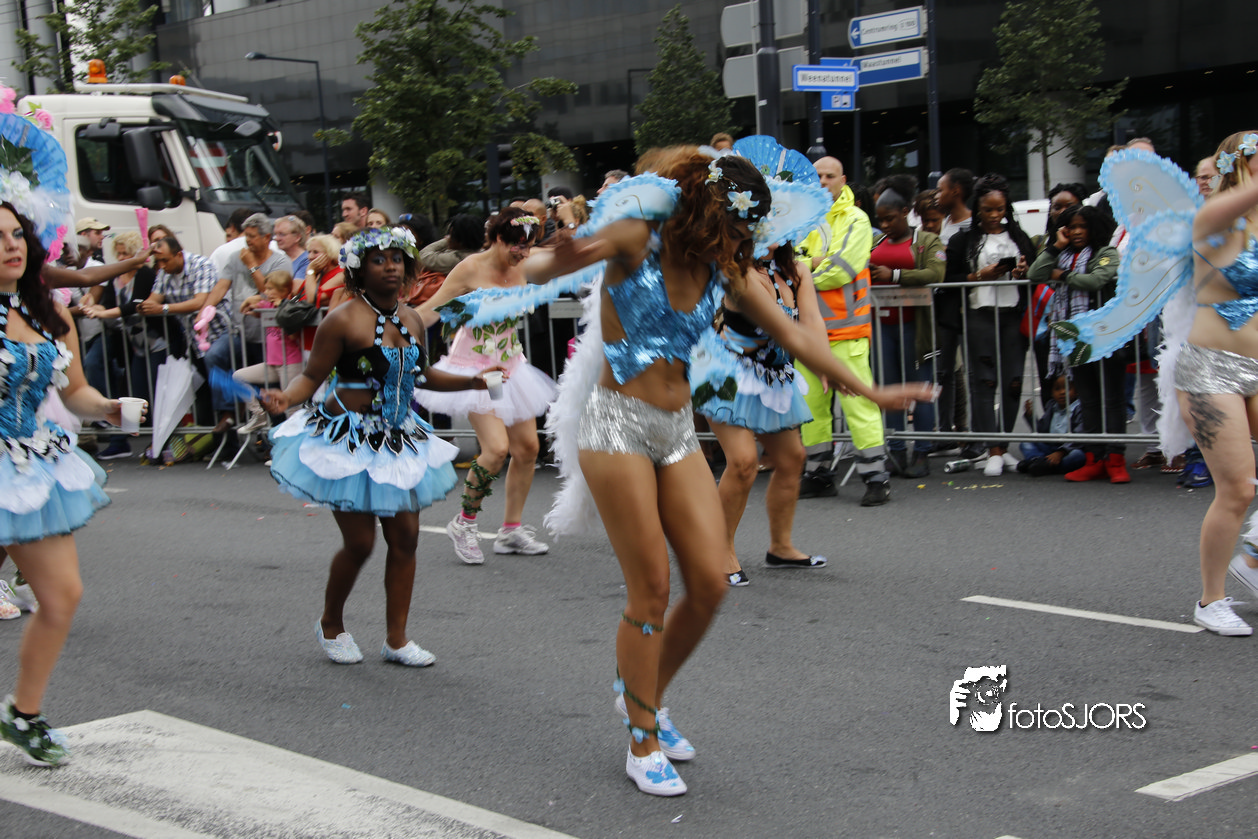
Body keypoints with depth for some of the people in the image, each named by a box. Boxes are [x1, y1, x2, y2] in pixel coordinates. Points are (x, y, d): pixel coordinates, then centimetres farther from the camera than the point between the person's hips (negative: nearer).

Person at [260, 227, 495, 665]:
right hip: (349, 442, -6)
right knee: (360, 542, -3)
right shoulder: (343, 321, -12)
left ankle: (396, 638, 15)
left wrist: (470, 381, 16)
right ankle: (330, 625, 23)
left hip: (398, 440, 6)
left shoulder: (412, 320, 7)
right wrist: (284, 397, -32)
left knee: (406, 537, 3)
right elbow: (311, 377, -12)